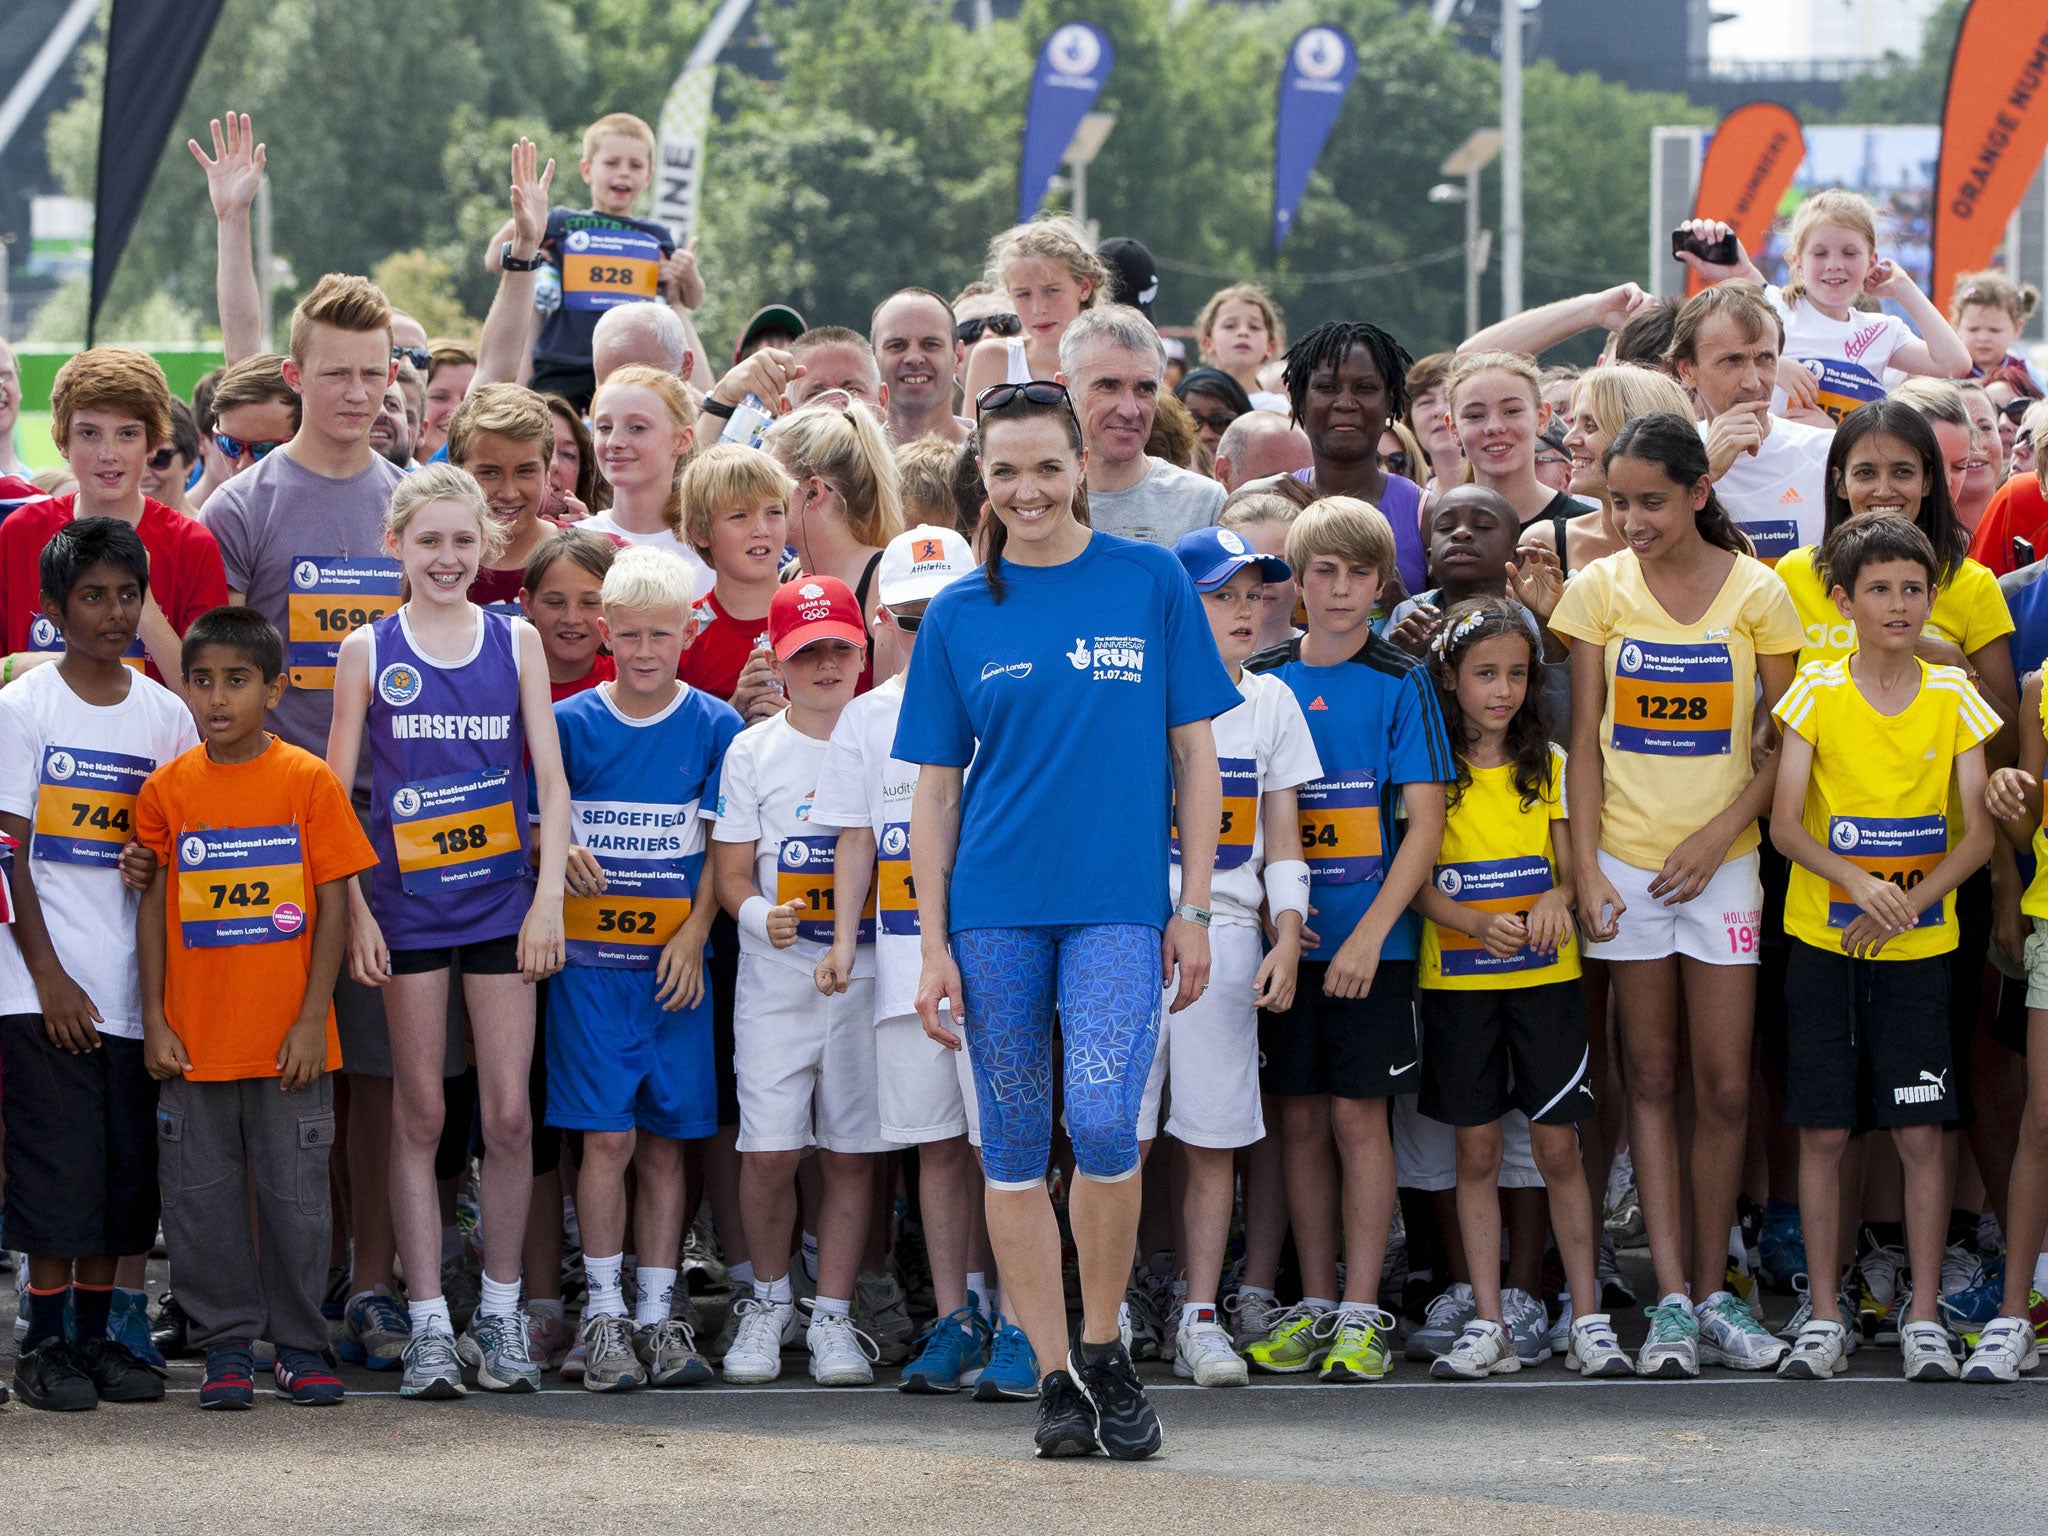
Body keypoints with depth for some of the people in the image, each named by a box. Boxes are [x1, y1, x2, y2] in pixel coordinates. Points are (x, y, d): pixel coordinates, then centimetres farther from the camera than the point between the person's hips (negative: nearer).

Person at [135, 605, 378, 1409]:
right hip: (194, 1037, 2)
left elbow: (333, 905, -2)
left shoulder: (309, 782, -2)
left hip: (288, 1041, -2)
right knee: (203, 1199, 5)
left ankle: (300, 1347, 15)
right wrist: (154, 1022, 0)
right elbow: (153, 909, 6)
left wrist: (313, 1019, -7)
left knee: (297, 1195, 4)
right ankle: (228, 1347, 15)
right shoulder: (166, 790, 3)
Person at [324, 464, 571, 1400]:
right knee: (419, 1114, 2)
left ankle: (500, 1315, 12)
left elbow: (551, 779, 4)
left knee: (508, 1113, 0)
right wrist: (354, 912, -6)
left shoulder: (516, 642, 5)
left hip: (502, 895, 1)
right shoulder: (368, 652, 3)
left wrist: (549, 898, -4)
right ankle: (428, 1325, 5)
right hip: (407, 902, -1)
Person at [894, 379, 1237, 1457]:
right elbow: (935, 789, 8)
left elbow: (1195, 755, 5)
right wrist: (933, 942, 3)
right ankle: (1056, 1377, 12)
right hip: (994, 911, 2)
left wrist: (1194, 907, 0)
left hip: (1120, 903, -2)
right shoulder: (959, 616, 6)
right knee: (1012, 1148, 3)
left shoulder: (1149, 584, 2)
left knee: (1101, 1119, -18)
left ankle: (1103, 1346, 1)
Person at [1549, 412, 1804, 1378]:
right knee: (1651, 1080, 3)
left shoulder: (1756, 594, -2)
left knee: (1723, 1084, -1)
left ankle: (1712, 1291, 10)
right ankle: (1671, 1300, 1)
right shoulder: (1598, 590, 1)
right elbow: (1585, 742, 3)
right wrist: (1585, 866, -6)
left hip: (1720, 859, -1)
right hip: (1626, 861, 1)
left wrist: (1717, 836, -11)